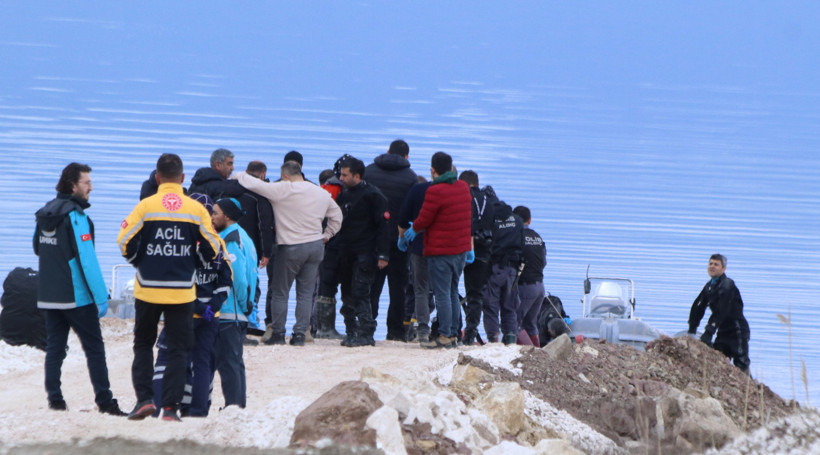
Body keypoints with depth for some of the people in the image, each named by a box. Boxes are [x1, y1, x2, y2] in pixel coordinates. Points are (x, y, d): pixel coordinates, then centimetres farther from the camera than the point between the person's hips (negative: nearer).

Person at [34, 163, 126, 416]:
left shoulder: (45, 214, 8)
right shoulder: (76, 216, -16)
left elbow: (38, 248, 21)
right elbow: (87, 259, -19)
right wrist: (101, 297, -18)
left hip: (48, 296, 7)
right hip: (76, 297, -7)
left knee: (55, 347, 10)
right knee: (94, 347, -1)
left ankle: (54, 399, 6)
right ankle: (104, 401, -3)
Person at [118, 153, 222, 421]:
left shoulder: (146, 206, -5)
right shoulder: (196, 209, -1)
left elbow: (125, 243, -6)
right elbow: (211, 248, 2)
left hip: (148, 288, 0)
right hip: (183, 290, 0)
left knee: (143, 343, 15)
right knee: (178, 349, 7)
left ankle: (144, 398, 2)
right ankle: (170, 407, 1)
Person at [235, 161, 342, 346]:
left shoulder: (282, 190, -14)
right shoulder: (322, 193, 6)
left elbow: (255, 185, -12)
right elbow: (336, 216, 19)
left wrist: (239, 176, 6)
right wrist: (326, 235, 25)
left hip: (290, 248, -5)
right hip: (316, 247, 5)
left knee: (280, 292, 7)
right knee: (306, 293, 8)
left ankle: (277, 333, 9)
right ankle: (300, 334, 6)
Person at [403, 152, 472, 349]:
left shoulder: (435, 191, -17)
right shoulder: (463, 187, 8)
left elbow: (423, 220, -10)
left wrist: (413, 230, 10)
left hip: (440, 251, -8)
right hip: (461, 249, 8)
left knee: (442, 294, -3)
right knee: (453, 292, 15)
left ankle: (444, 336, -3)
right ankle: (453, 334, 17)